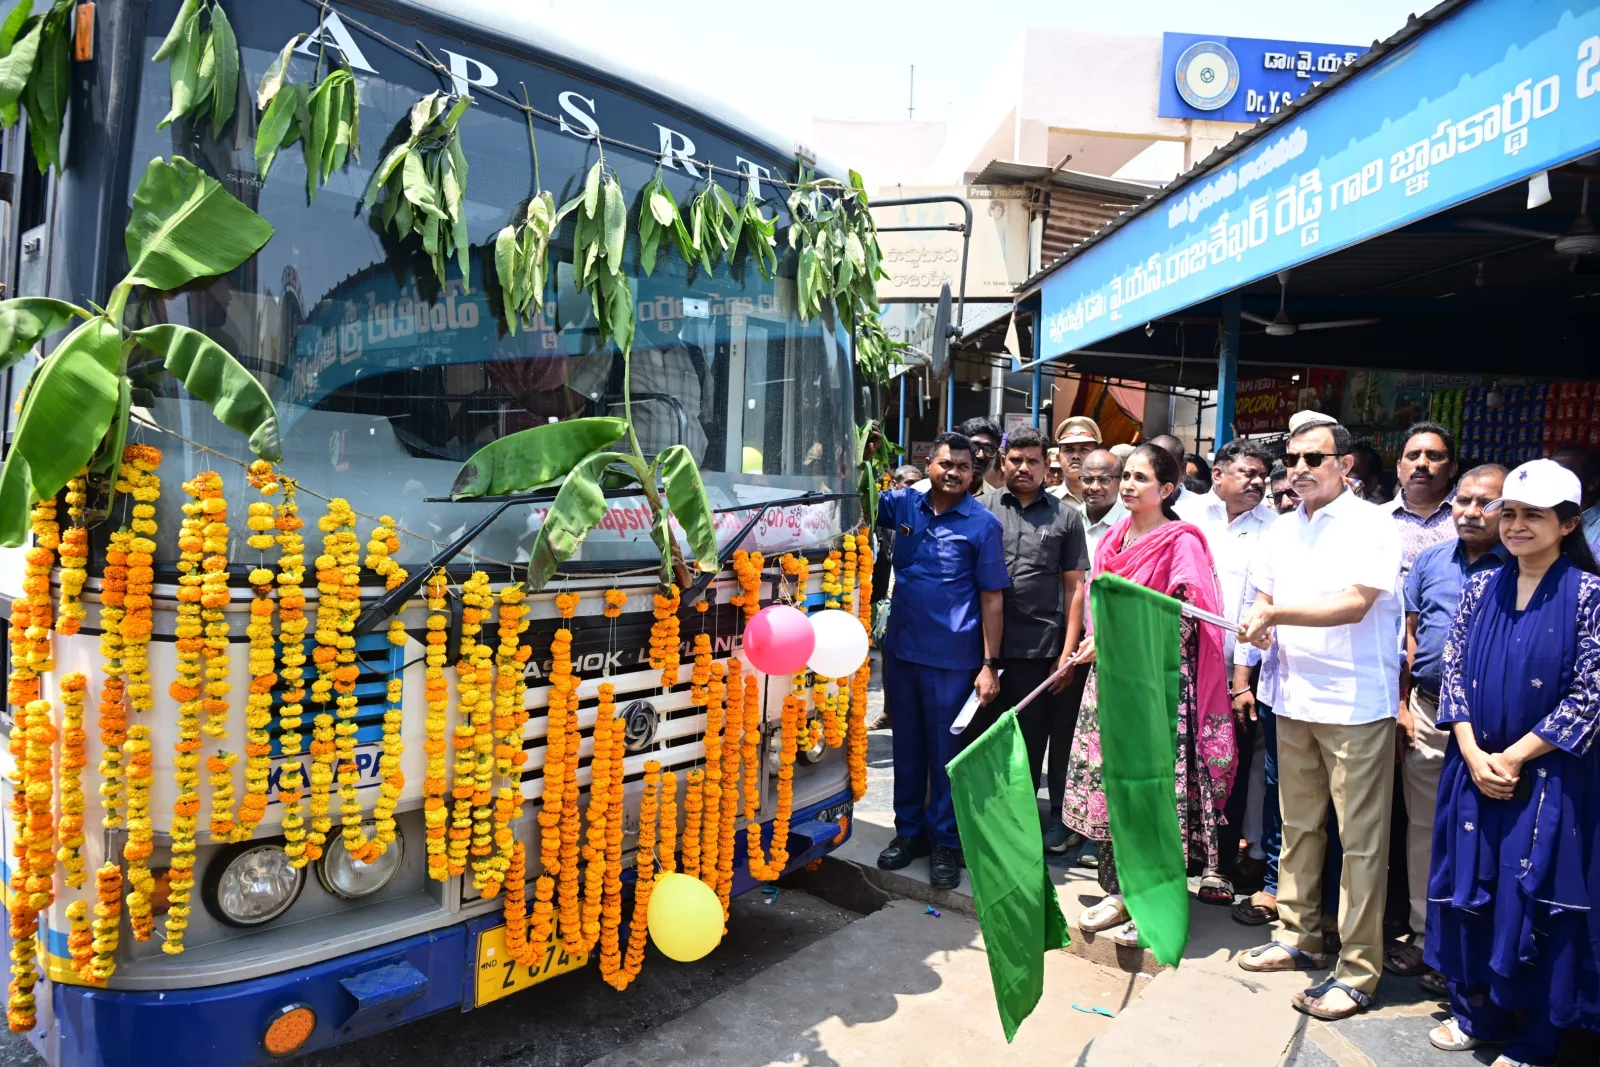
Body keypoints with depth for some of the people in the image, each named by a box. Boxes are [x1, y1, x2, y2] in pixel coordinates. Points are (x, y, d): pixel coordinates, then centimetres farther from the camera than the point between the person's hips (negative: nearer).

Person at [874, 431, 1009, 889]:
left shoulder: (982, 524, -5)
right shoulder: (903, 504, 4)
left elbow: (992, 597, -5)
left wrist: (990, 665, -9)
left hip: (952, 658, -4)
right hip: (901, 649, 4)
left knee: (946, 751, 6)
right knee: (907, 745, 16)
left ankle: (945, 842, 21)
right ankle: (909, 830, 31)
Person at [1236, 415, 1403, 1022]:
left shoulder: (1372, 525, -8)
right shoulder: (1281, 532, 12)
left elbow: (1354, 603, -19)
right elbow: (1264, 598, 18)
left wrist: (1276, 613, -24)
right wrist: (1258, 625, -4)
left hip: (1357, 703, -6)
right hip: (1294, 698, 7)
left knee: (1361, 839, 0)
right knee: (1297, 825, 15)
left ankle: (1358, 971, 9)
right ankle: (1299, 938, 28)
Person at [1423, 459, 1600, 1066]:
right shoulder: (1481, 588, 5)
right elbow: (1452, 670, 4)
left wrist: (1514, 758, -13)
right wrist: (1473, 754, -7)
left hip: (1550, 777, -4)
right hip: (1474, 769, 4)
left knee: (1535, 903, 6)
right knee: (1469, 892, 13)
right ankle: (1476, 1013, 32)